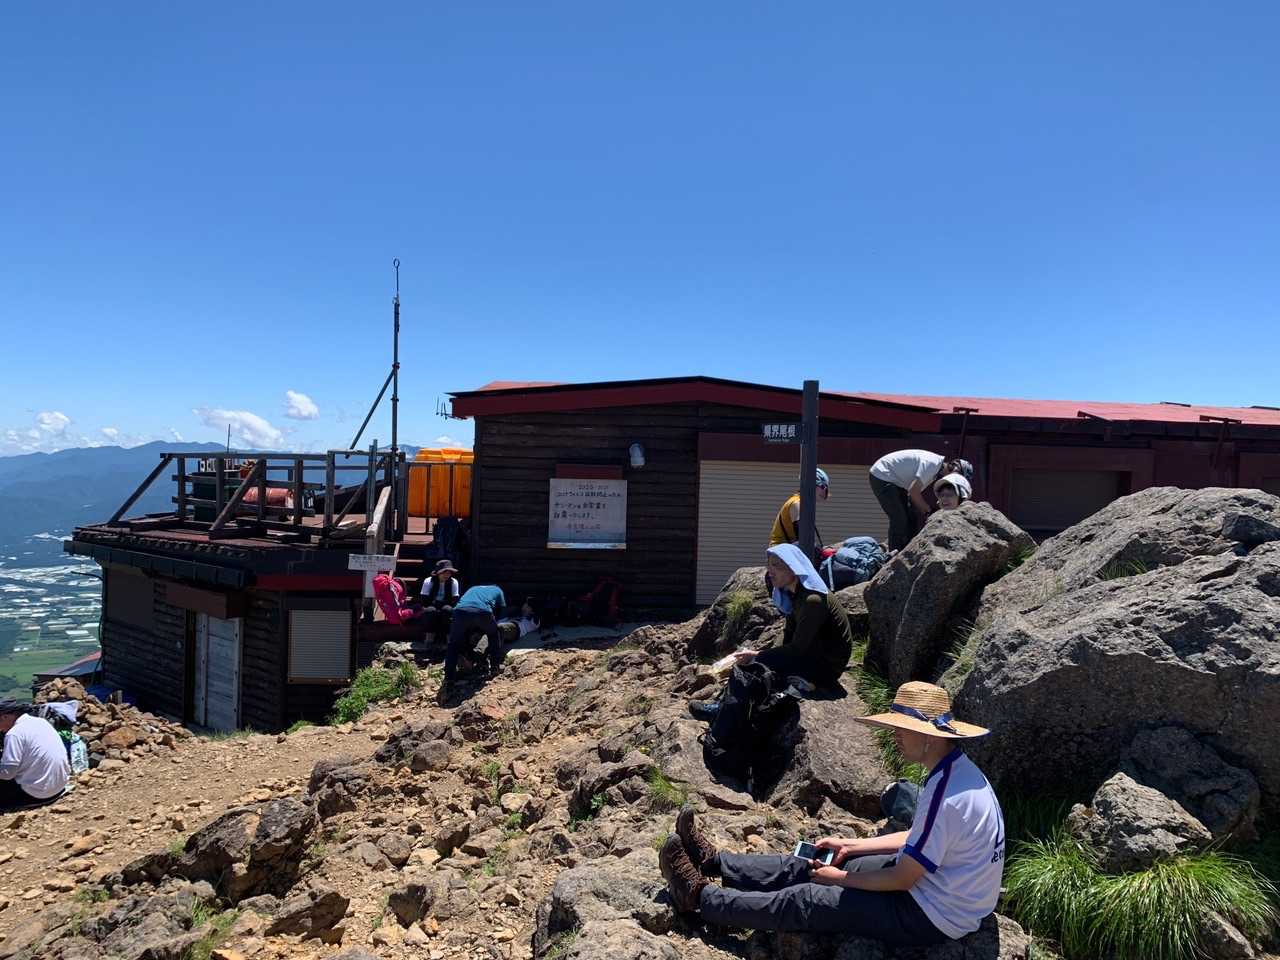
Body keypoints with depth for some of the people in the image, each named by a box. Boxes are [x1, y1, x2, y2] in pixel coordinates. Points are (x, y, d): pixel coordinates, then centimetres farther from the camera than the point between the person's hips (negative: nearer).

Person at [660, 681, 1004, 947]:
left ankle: (700, 895, 6)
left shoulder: (944, 797, -33)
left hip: (930, 918, -9)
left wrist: (840, 878, -10)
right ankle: (715, 862, 19)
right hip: (932, 884, 9)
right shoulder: (959, 769, -1)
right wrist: (850, 846, 10)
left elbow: (902, 879, -25)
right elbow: (916, 839, 12)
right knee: (814, 866, 8)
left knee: (806, 900, -6)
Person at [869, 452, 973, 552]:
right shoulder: (932, 463, -26)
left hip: (896, 481, 10)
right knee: (899, 519, -16)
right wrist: (928, 510, -14)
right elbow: (913, 491, -27)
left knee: (912, 518, 5)